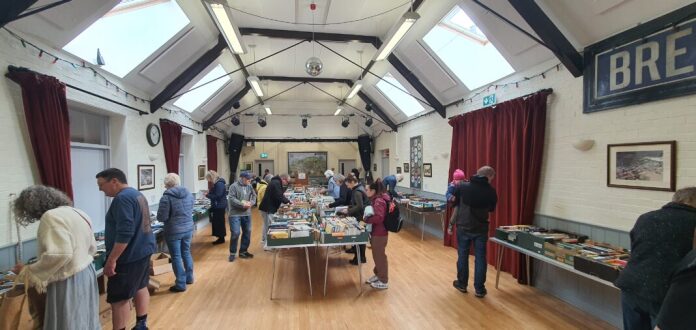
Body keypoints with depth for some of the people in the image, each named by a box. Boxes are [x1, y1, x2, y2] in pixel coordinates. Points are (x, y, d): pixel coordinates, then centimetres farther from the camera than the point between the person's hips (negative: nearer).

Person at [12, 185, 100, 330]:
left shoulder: (51, 216, -16)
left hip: (69, 281, -9)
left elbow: (59, 254, -25)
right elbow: (92, 248, 17)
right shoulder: (78, 213, 11)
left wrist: (27, 272, -13)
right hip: (86, 273, 9)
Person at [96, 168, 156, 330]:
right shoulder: (137, 194, 11)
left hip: (129, 256, -10)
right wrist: (110, 237, 28)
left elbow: (124, 233, -27)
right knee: (141, 288, 17)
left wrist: (111, 260, -23)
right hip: (143, 250, 10)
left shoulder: (122, 198, -20)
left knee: (118, 298, 1)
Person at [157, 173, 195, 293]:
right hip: (188, 228, 6)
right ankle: (189, 277, 33)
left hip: (174, 231, -6)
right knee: (186, 252, 20)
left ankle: (180, 284, 13)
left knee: (176, 257, 5)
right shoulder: (188, 194, 1)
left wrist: (170, 216, 5)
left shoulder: (166, 197, -17)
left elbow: (161, 217, -14)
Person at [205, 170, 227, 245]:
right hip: (217, 206, 10)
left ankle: (221, 238, 7)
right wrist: (209, 193, 4)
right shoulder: (216, 183, 12)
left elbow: (217, 196, -23)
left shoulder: (219, 184, -20)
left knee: (219, 222, -2)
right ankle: (220, 237, 23)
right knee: (217, 222, 14)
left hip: (220, 206, -10)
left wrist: (208, 195, -12)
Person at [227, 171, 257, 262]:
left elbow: (254, 196, 10)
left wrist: (251, 203, -12)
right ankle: (232, 253, 11)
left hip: (247, 214, 6)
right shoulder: (234, 186, -9)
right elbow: (231, 199, -16)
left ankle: (243, 251, 26)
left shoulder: (249, 186, 8)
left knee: (247, 233, 10)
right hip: (235, 214, -6)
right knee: (235, 233, -7)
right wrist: (242, 204, -21)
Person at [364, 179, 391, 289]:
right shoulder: (376, 199, 9)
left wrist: (366, 219, -20)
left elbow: (379, 217, -31)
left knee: (380, 256, 3)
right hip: (376, 232, 10)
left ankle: (384, 281, 16)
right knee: (377, 255, 21)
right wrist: (367, 217, 5)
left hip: (379, 233, -10)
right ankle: (378, 274, 38)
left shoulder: (379, 201, -22)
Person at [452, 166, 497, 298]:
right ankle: (479, 289, 15)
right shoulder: (491, 191, -6)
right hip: (481, 229, 0)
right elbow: (491, 209, 10)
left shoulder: (462, 187, -9)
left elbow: (454, 202, 4)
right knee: (480, 258, 9)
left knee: (463, 255, 13)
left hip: (463, 227, 0)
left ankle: (462, 284, 24)